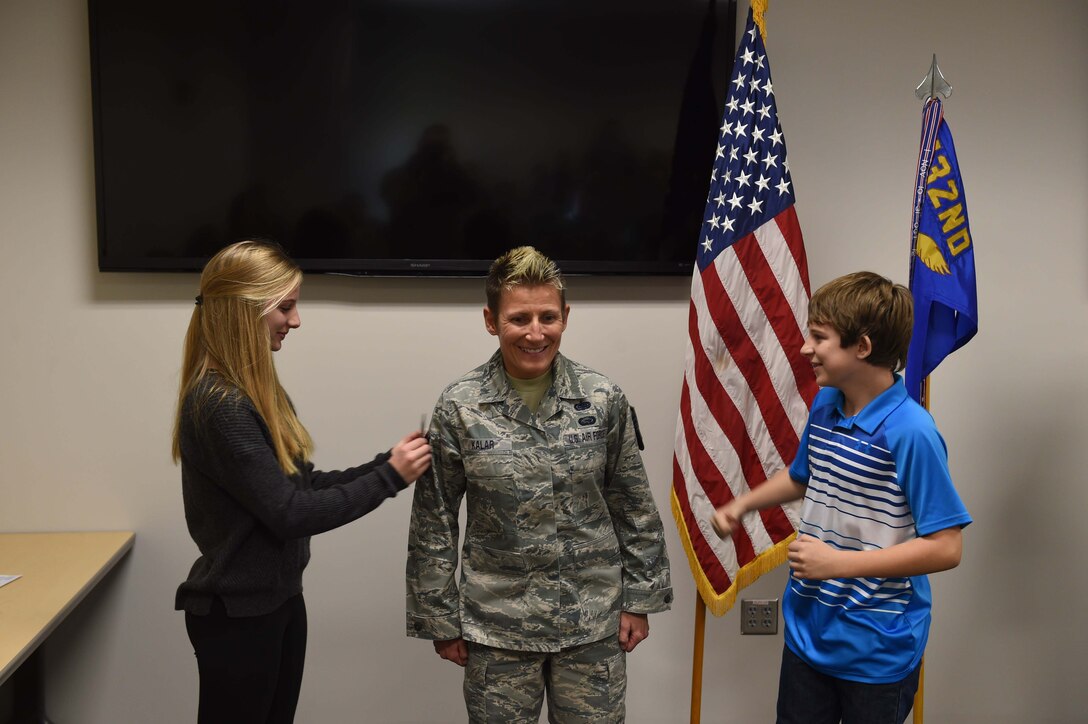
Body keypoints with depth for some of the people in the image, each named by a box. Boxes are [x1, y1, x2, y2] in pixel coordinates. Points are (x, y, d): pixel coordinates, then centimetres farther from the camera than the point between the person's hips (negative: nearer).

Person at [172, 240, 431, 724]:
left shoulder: (256, 390, 5)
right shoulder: (219, 406, -24)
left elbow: (301, 484, 6)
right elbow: (289, 513, -24)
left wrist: (385, 464, -6)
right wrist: (389, 477, -18)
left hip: (279, 597, 9)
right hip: (236, 612, -9)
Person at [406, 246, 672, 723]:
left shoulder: (603, 400, -4)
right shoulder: (459, 408, -8)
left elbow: (635, 508, 4)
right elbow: (434, 522, -2)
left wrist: (640, 598, 4)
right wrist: (441, 619, 0)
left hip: (594, 624, 1)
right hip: (497, 627, -1)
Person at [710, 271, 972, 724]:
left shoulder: (909, 431, -22)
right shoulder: (823, 406, 1)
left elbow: (945, 548, -22)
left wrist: (839, 563, -23)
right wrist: (743, 505, 6)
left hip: (878, 650, -7)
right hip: (807, 632, 7)